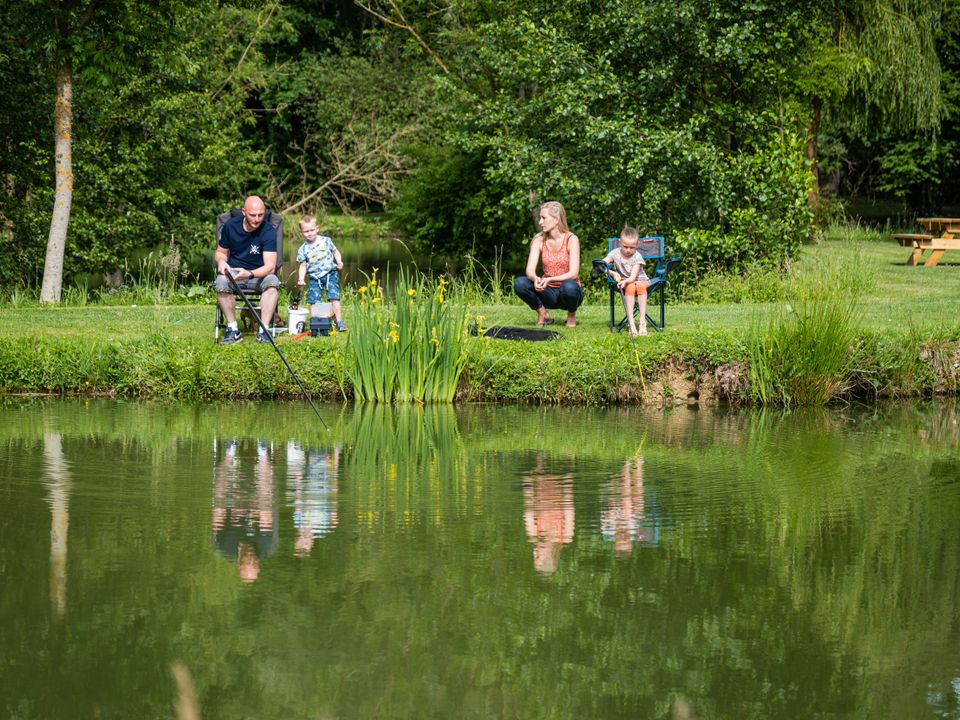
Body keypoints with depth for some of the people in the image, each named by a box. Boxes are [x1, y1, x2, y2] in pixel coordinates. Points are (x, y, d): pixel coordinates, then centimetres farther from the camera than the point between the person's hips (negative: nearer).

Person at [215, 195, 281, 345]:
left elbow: (270, 266, -24)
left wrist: (250, 274, -43)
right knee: (221, 284, -33)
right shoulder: (230, 226, -4)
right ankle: (233, 329, -23)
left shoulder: (269, 231, -15)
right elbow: (221, 252, 12)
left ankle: (263, 330, -33)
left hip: (259, 274, -1)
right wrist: (221, 261, -14)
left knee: (272, 282, -35)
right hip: (233, 270, 1)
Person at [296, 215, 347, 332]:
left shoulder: (325, 241, -1)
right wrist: (301, 279, -6)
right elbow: (303, 265, 7)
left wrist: (339, 262, -7)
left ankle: (339, 321, -9)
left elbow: (335, 251, 11)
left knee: (334, 297, -13)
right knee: (313, 300, -7)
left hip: (330, 274, -2)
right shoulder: (303, 249, 1)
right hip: (315, 277, 2)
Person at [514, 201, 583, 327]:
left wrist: (549, 279, -35)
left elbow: (573, 273, -20)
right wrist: (536, 279, -35)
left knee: (569, 286, -39)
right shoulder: (539, 240, -1)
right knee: (519, 283, -25)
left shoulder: (571, 240, -12)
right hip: (548, 292, 3)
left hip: (567, 293, -3)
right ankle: (543, 314, -1)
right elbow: (530, 270, -11)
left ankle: (571, 314, -4)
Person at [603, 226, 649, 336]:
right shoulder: (615, 253, -8)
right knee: (630, 287, -35)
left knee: (641, 286, -36)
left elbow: (632, 277, -24)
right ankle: (631, 323, -40)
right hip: (624, 282, 1)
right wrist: (613, 273, -33)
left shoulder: (637, 257, -15)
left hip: (640, 280, -1)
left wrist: (625, 281, -46)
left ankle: (642, 322, -40)